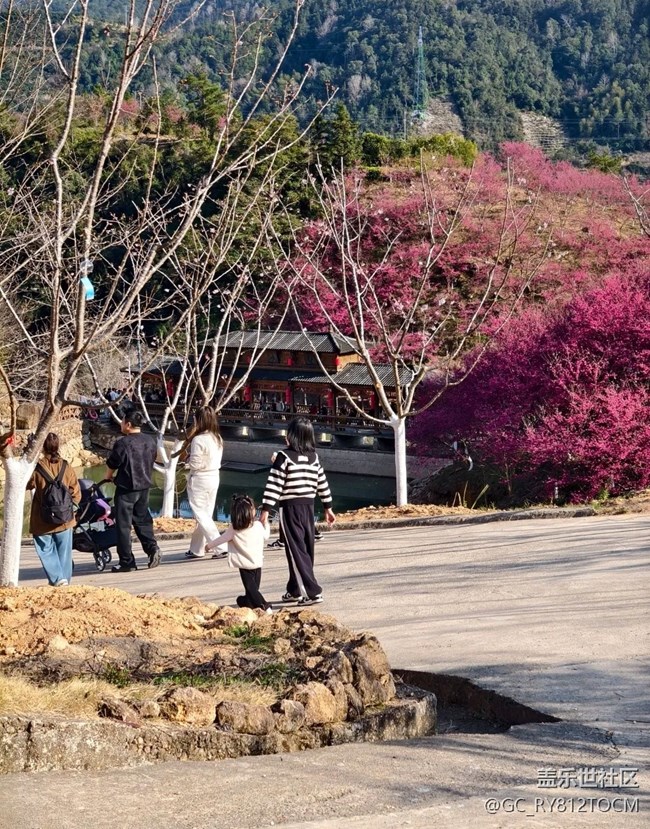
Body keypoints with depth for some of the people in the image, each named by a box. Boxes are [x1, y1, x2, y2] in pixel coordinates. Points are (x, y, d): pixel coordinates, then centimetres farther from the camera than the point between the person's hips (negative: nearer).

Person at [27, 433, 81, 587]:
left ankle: (57, 578, -4)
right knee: (64, 550, 15)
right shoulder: (66, 467, -6)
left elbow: (28, 485, 2)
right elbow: (76, 493, -1)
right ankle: (65, 578, 17)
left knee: (46, 550, 7)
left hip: (42, 520, -3)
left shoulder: (37, 468, -15)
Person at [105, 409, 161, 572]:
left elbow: (112, 465, -6)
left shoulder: (122, 443, -17)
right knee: (142, 520, 19)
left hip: (126, 488, -6)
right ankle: (152, 547, -1)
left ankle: (127, 562, 3)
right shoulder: (150, 441, 3)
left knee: (123, 525, 1)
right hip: (145, 486, 6)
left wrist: (109, 476, 15)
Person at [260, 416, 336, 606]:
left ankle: (312, 591, -12)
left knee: (296, 550, -4)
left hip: (289, 507, -6)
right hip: (308, 506, 6)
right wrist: (328, 508, 22)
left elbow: (273, 485, -14)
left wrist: (265, 510, -13)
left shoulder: (284, 457, -10)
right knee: (306, 549, 14)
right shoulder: (313, 457, 7)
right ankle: (295, 590, 25)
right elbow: (322, 483, 13)